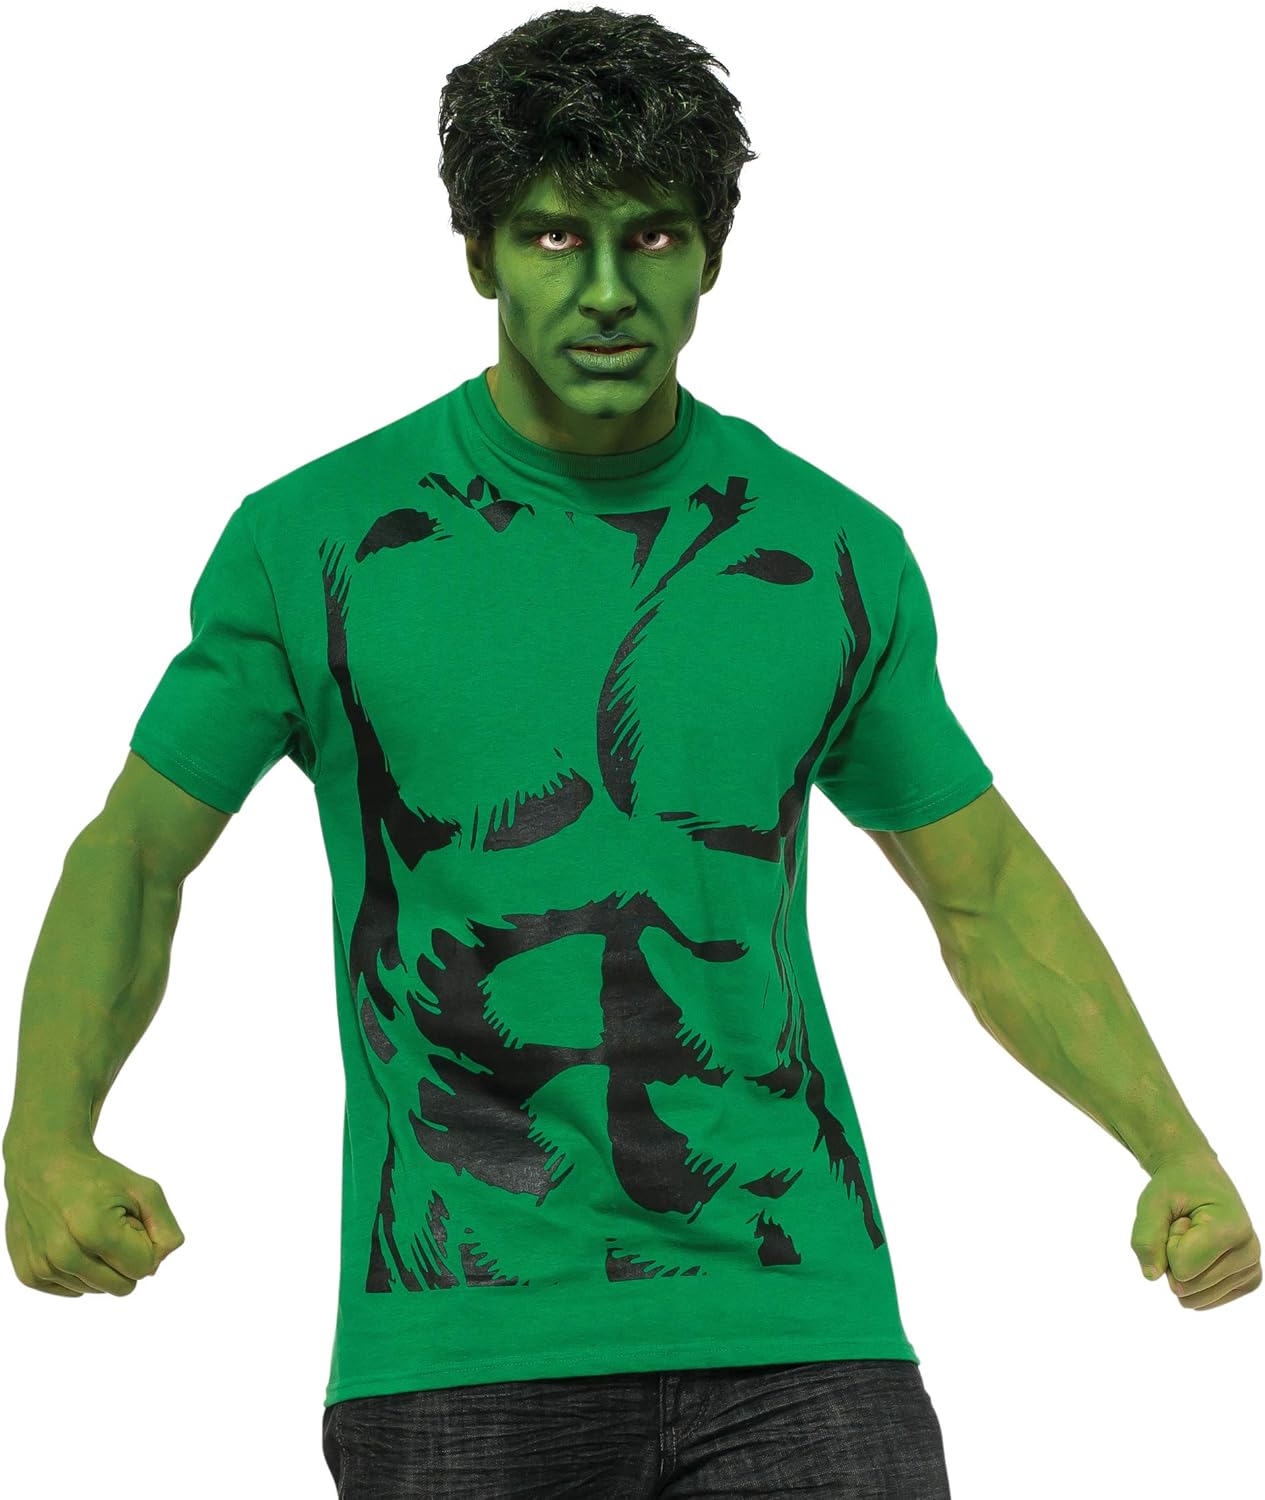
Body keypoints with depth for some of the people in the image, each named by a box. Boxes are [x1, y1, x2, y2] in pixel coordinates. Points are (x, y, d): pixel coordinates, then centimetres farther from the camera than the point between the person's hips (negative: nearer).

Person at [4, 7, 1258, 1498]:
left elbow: (986, 889, 17)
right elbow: (135, 855, 8)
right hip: (454, 1356, -1)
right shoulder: (314, 540, 1)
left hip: (789, 1325, 1)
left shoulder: (834, 555, 6)